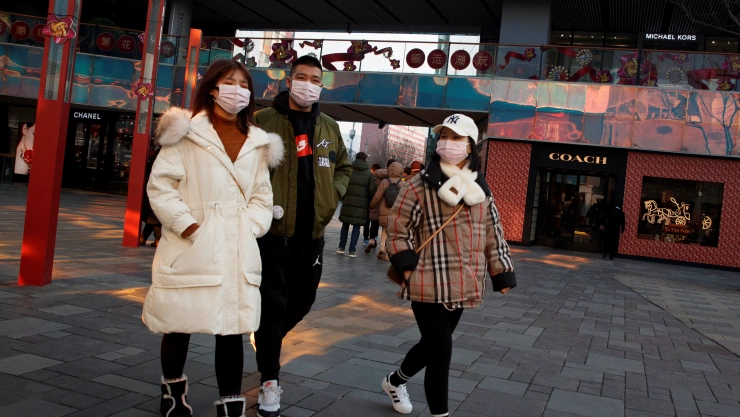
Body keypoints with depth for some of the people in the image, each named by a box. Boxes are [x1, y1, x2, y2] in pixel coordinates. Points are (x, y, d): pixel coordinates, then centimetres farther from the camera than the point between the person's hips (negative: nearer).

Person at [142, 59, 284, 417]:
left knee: (232, 328, 3)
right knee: (180, 324, 10)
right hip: (190, 248, -3)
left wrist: (252, 228, -1)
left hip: (237, 250, 3)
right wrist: (188, 226, -13)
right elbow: (160, 186, -5)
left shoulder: (257, 142, 12)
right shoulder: (186, 131, -2)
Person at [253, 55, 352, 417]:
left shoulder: (330, 128, 11)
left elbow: (344, 167, 23)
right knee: (273, 304, -2)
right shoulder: (263, 121, -4)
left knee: (302, 301, 17)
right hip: (273, 229, -5)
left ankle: (266, 339, 47)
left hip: (312, 232, 5)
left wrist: (333, 195, 6)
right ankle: (270, 382, 11)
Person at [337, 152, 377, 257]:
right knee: (356, 226, 2)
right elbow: (372, 190, -2)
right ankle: (352, 250, -1)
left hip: (348, 202, 1)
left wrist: (343, 197, 12)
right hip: (361, 203, -1)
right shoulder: (369, 174, 3)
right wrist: (369, 203, 11)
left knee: (345, 224, 13)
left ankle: (341, 247, 14)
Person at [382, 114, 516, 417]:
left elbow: (492, 233, 14)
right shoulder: (420, 186, -8)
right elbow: (397, 228, -2)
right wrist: (407, 266, -10)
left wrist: (502, 274, 12)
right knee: (441, 351, -4)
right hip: (429, 285, -6)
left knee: (432, 344, 20)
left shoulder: (480, 190, 8)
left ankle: (395, 380, 45)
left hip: (461, 286, 6)